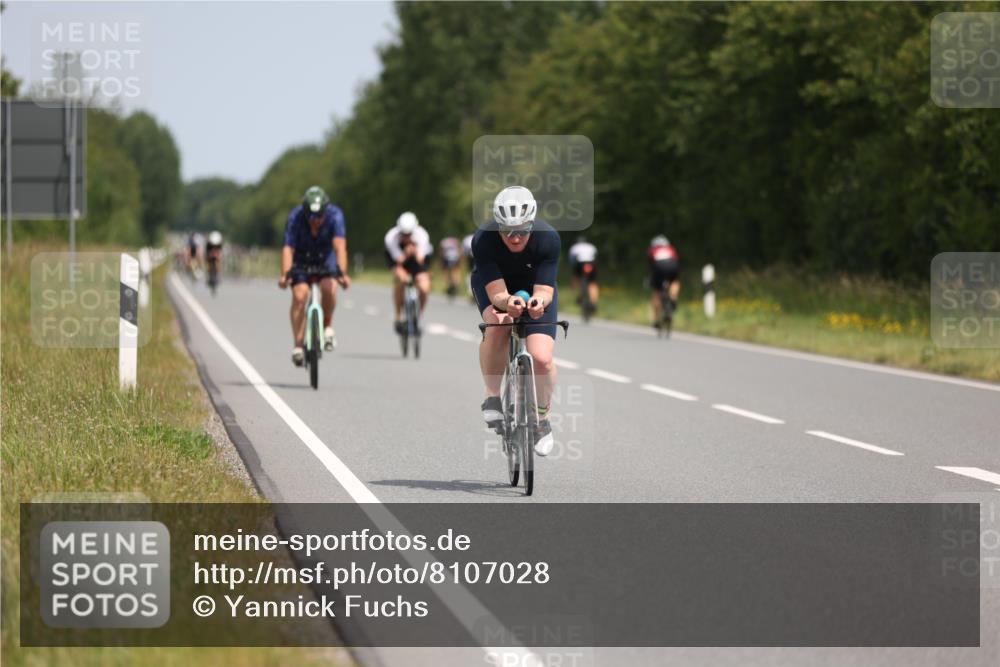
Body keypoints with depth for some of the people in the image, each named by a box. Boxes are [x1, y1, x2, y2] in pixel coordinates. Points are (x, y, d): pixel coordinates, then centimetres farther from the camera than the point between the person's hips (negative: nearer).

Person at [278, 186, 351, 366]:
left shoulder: (335, 216, -27)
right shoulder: (295, 217, -26)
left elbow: (340, 246, -38)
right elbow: (288, 249, -34)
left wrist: (342, 273, -52)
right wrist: (285, 275, -49)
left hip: (326, 260, 0)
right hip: (301, 262, 0)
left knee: (329, 288, -28)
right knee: (299, 296, -21)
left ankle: (327, 326, -2)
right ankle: (298, 345, -17)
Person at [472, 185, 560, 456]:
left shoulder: (548, 238, -32)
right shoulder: (483, 240, -33)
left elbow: (545, 289, -33)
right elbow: (496, 292, -36)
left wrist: (539, 302, -56)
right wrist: (507, 302, -59)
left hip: (534, 288, 1)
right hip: (494, 285, -1)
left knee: (542, 358, -17)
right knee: (497, 326, -34)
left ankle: (542, 419, 10)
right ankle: (492, 397, -12)